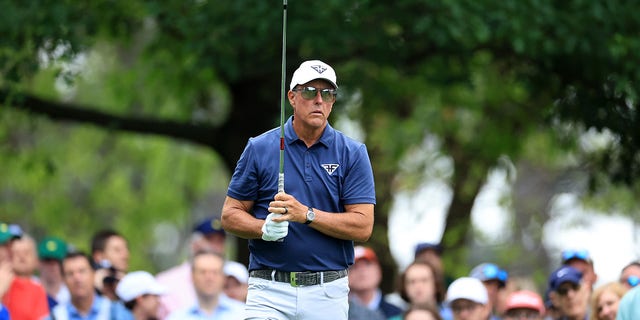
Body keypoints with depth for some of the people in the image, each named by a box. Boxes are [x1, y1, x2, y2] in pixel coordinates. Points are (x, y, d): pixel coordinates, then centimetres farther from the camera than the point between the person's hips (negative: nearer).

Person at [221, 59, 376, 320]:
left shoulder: (352, 154, 3)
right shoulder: (260, 148, 4)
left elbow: (363, 226, -4)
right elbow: (230, 215, 7)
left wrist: (306, 214, -15)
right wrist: (265, 228, -14)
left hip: (328, 293, 1)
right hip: (270, 290, -1)